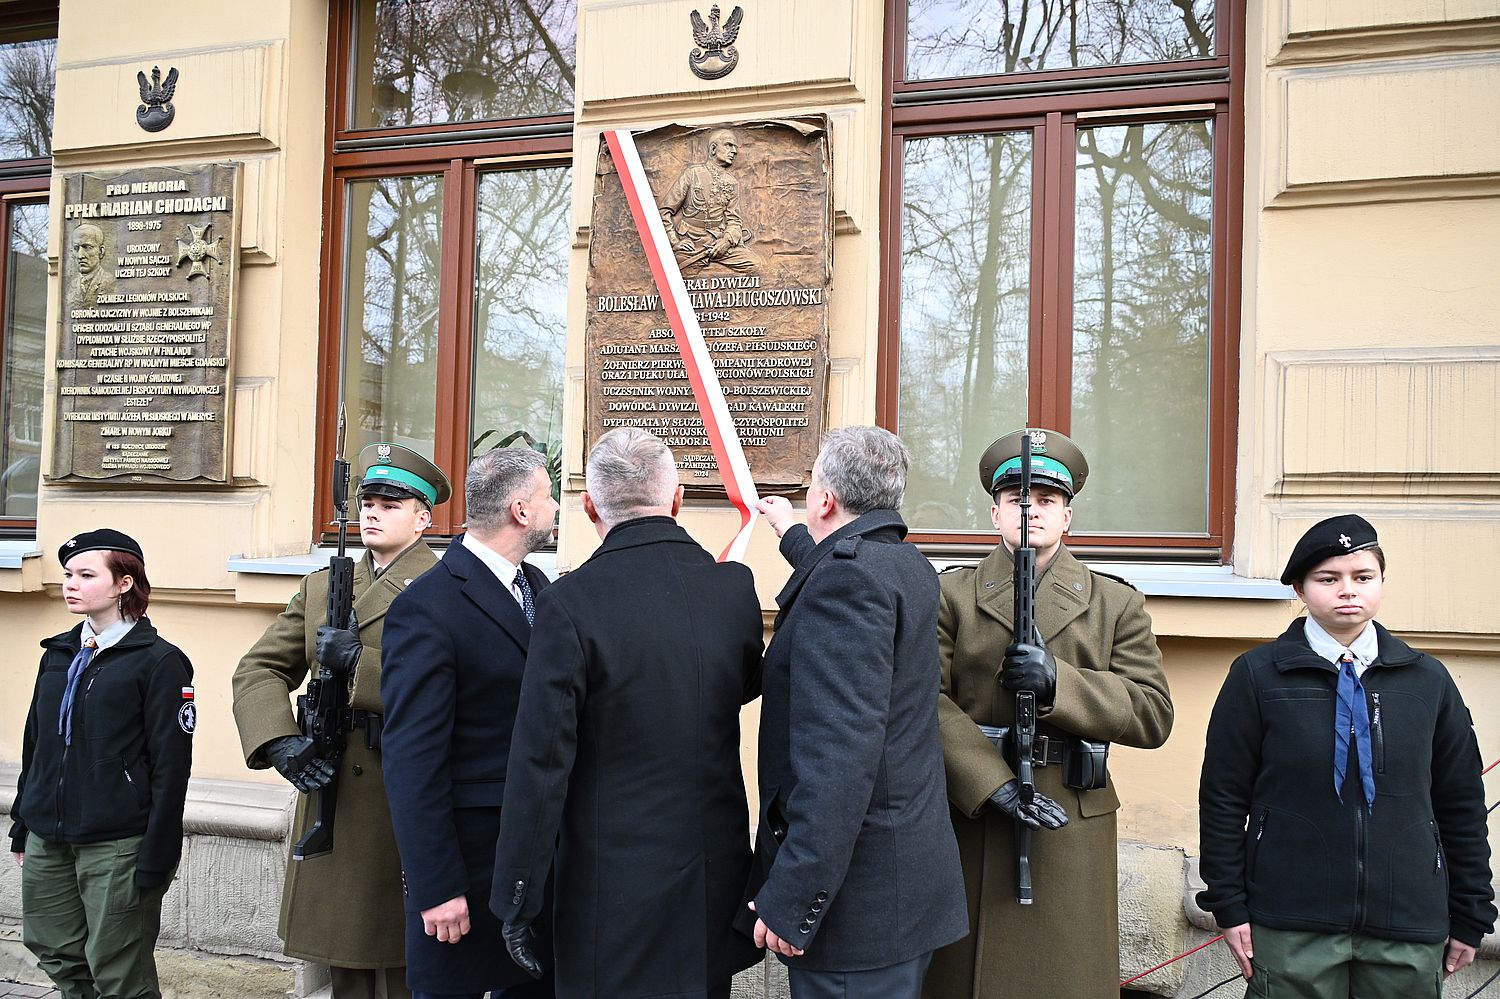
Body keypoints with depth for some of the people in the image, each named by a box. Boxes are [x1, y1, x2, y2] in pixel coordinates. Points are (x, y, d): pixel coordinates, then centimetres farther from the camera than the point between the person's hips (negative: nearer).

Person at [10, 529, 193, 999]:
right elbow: (35, 745, 18)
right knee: (60, 960, 13)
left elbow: (171, 767, -11)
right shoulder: (59, 653, 11)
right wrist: (22, 824, 16)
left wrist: (154, 859, -13)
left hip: (117, 846, -6)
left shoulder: (158, 661, -9)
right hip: (48, 840, 6)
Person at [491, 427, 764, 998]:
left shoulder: (571, 603, -17)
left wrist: (516, 903, -6)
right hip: (719, 882, 4)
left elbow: (540, 764, -16)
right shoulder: (736, 587, -3)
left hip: (614, 886, -4)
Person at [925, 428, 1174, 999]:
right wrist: (992, 783, -17)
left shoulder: (1116, 604, 10)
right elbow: (927, 701, -6)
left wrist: (1058, 682, -15)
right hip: (968, 821, -1)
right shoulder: (951, 595, 6)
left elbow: (1154, 715, 0)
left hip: (1071, 834, 1)